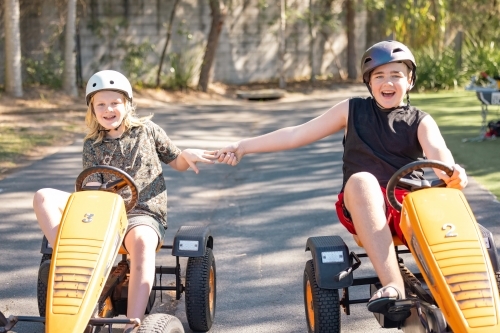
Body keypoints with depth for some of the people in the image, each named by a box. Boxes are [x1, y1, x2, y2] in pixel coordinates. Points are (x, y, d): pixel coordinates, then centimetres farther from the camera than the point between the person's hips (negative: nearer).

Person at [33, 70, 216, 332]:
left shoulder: (147, 131, 10)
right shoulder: (92, 145, 12)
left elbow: (177, 163, 18)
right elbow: (92, 186, 1)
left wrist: (188, 155, -6)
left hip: (144, 213, -3)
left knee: (142, 242, -42)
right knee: (44, 197, -17)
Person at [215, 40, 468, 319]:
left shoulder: (420, 121, 11)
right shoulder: (353, 110, 14)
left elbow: (436, 150, -11)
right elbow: (297, 135, 14)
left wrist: (451, 173, -36)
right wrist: (243, 147, 10)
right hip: (364, 208, 0)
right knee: (360, 179, -36)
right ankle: (393, 286, -45)